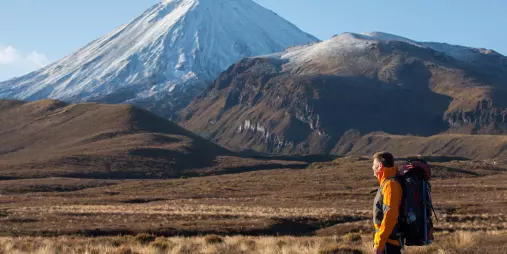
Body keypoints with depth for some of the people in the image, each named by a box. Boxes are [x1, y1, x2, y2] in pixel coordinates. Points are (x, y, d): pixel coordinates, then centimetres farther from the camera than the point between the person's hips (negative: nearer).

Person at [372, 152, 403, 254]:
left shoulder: (390, 184, -18)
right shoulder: (387, 183, 13)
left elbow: (390, 216, -24)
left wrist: (379, 242, -24)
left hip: (389, 240, -10)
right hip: (388, 239, 10)